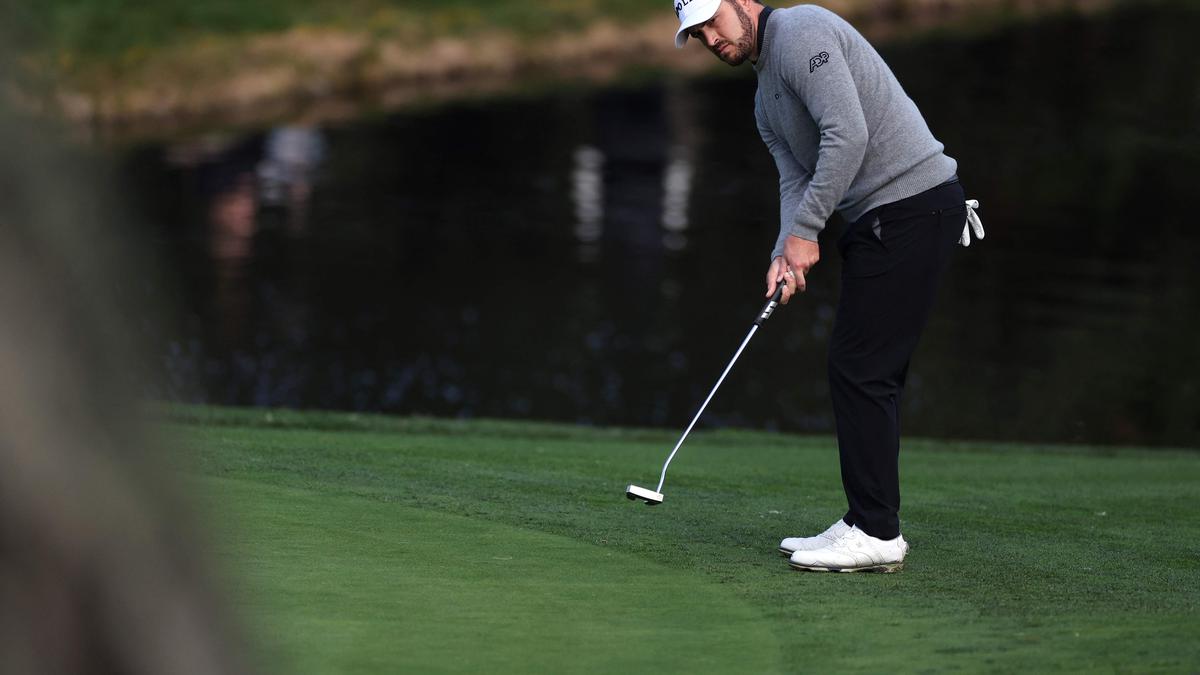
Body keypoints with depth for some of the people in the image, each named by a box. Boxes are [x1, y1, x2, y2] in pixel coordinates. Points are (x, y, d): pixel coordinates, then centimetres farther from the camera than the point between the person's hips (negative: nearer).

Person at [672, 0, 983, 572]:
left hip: (913, 200, -10)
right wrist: (785, 255, -6)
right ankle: (868, 525, 16)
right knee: (869, 373, 11)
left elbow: (847, 134, -21)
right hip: (880, 219, 10)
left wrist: (804, 230, -17)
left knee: (860, 366, -10)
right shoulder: (766, 100, 21)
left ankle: (876, 535, -7)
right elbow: (796, 179, 13)